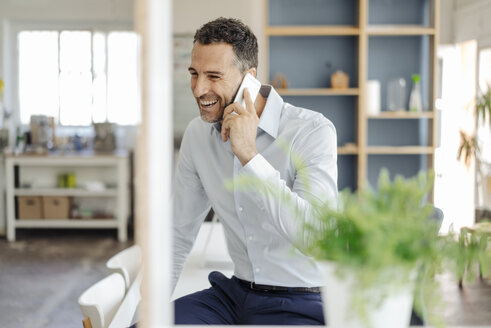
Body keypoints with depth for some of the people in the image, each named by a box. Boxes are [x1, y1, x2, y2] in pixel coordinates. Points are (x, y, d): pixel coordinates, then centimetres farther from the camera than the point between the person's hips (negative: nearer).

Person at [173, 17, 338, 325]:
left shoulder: (313, 131, -17)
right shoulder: (197, 134, 3)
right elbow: (178, 235, 11)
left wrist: (249, 155, -28)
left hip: (303, 306, -4)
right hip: (235, 295, 5)